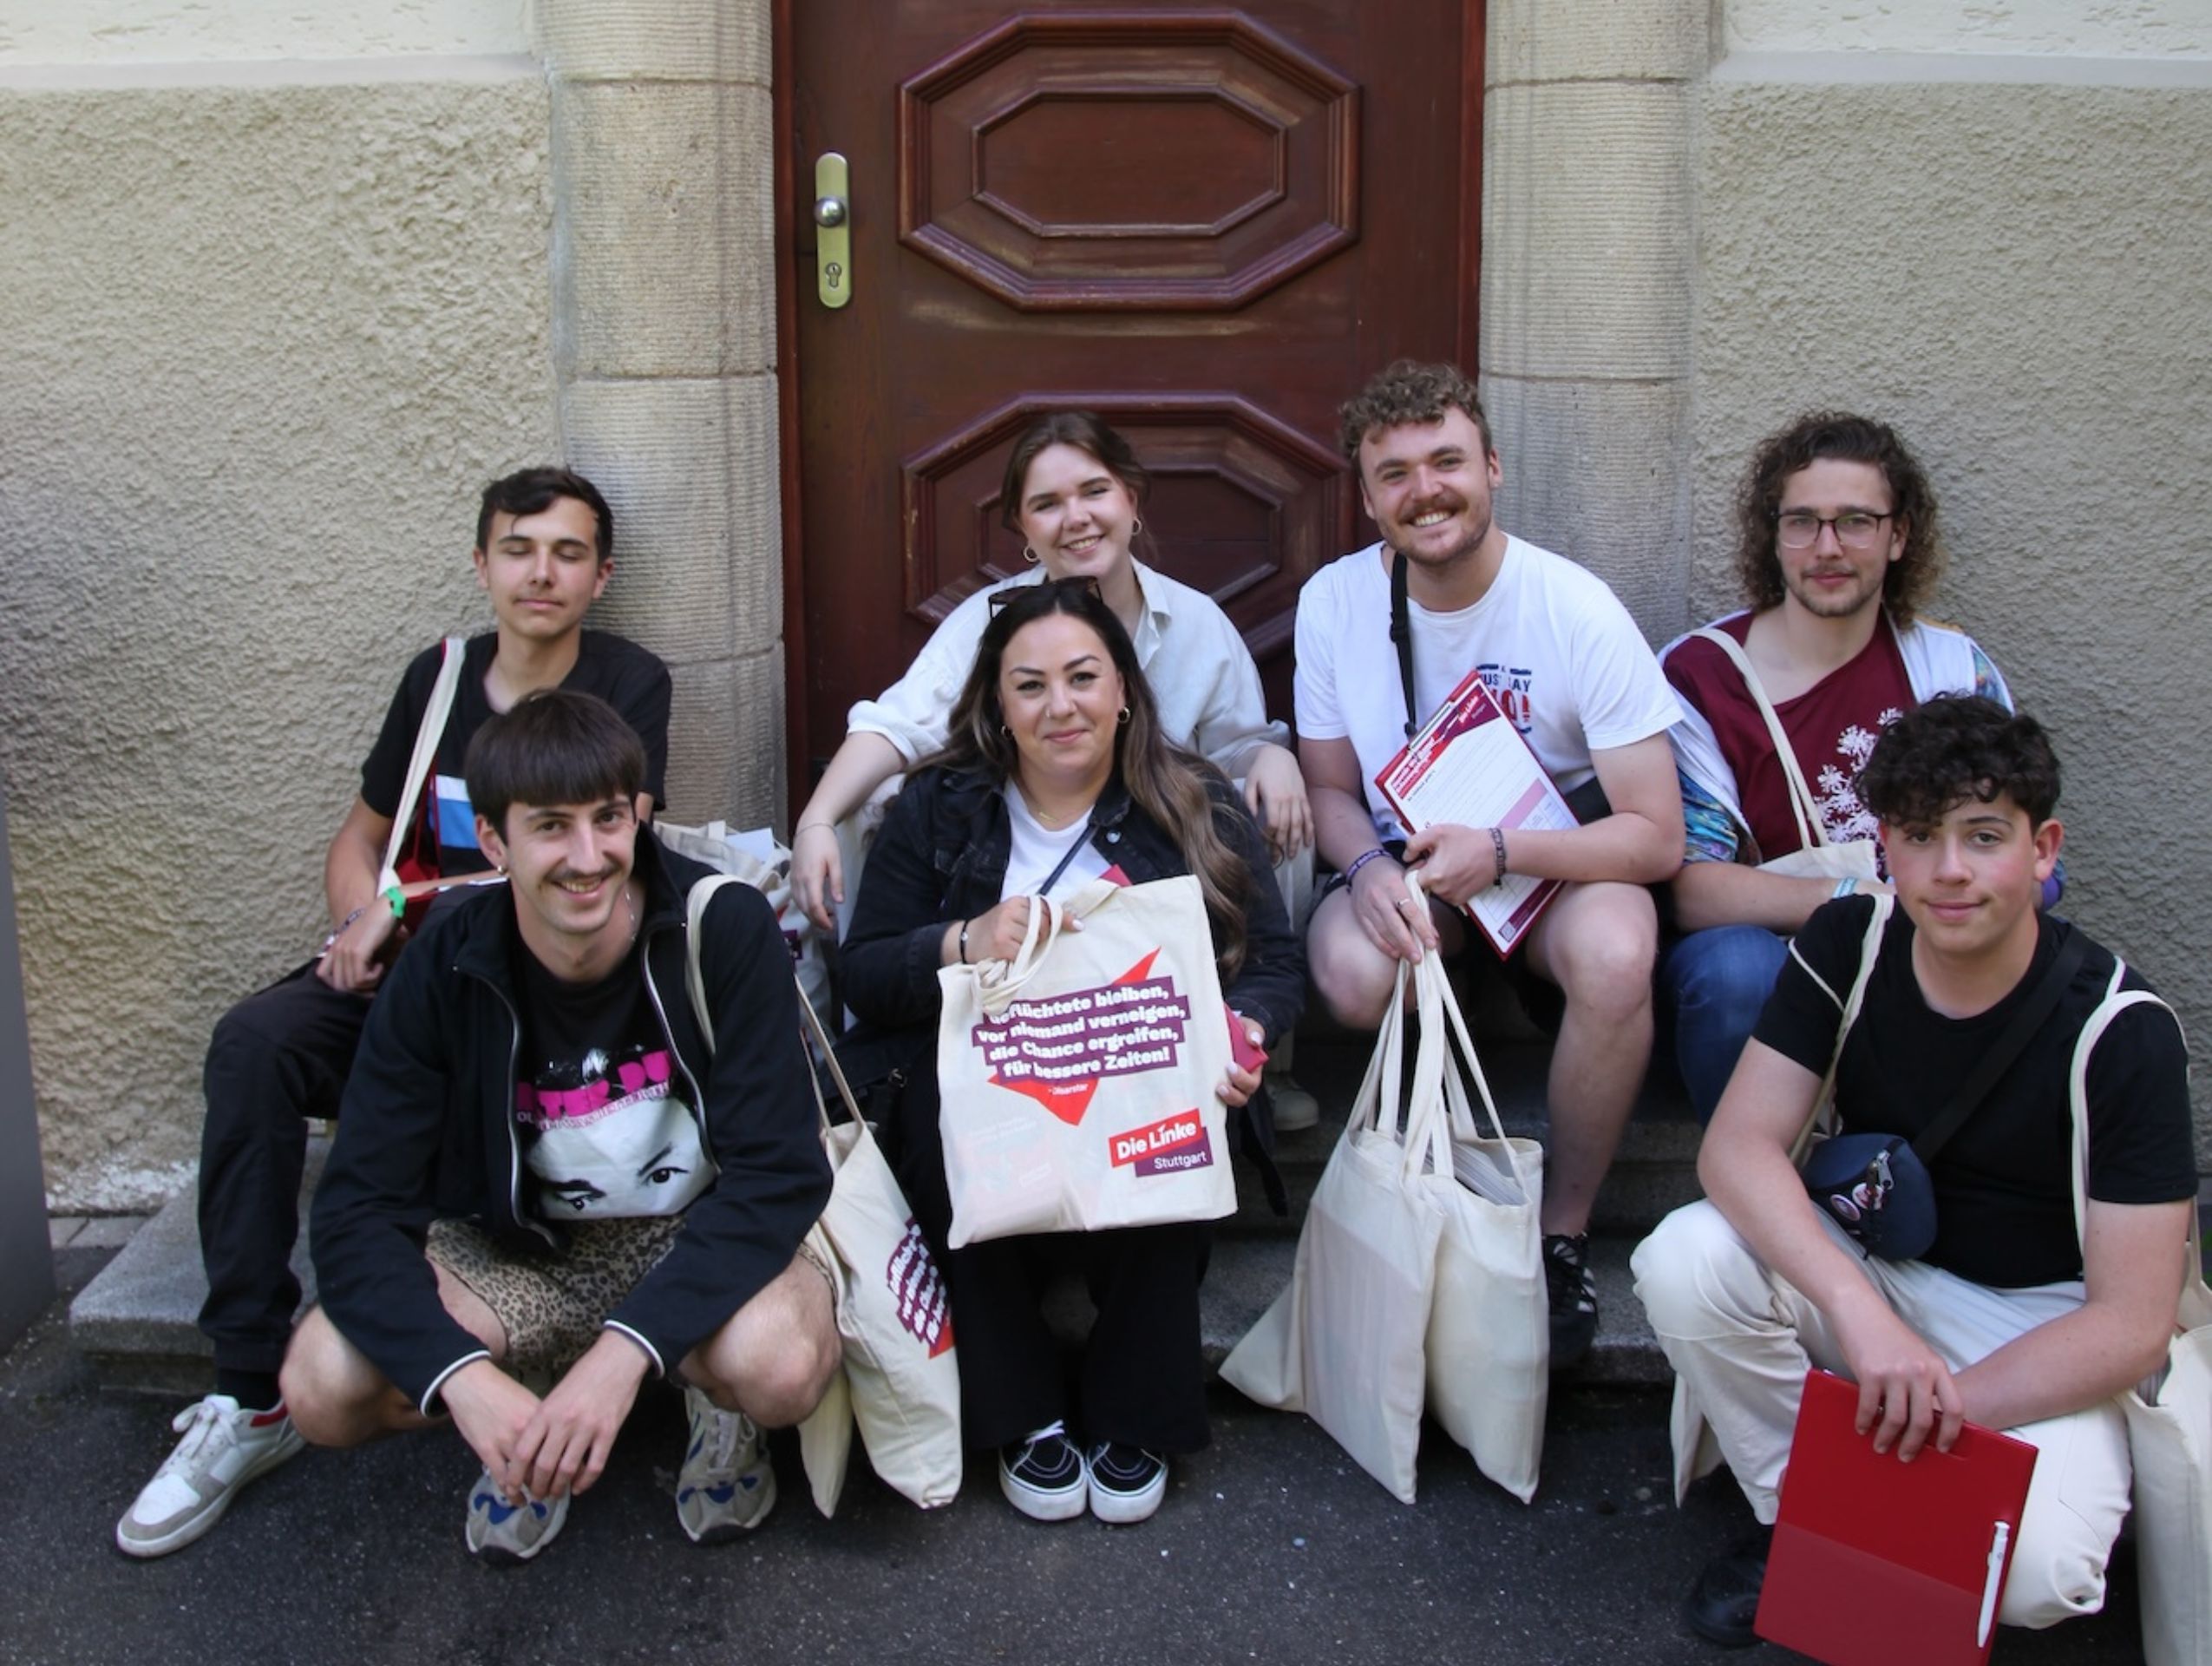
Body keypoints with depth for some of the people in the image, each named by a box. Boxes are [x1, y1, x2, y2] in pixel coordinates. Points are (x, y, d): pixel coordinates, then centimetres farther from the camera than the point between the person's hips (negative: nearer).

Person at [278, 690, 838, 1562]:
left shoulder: (725, 927, -20)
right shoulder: (443, 972, -14)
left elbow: (778, 1171, -24)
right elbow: (357, 1210, -17)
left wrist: (622, 1351, -36)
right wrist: (466, 1378, -35)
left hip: (701, 1231, -2)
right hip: (517, 1246, 3)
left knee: (780, 1362, -36)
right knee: (321, 1385, -22)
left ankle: (719, 1408, 3)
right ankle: (531, 1435, 10)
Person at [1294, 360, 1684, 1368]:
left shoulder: (1577, 610, -17)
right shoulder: (1334, 601, -7)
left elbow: (1657, 836, -17)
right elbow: (1331, 789, 3)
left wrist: (1501, 851, -31)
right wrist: (1370, 867, -20)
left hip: (1561, 859, -1)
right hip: (1406, 862, 2)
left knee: (1614, 954, -36)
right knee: (1353, 972, -34)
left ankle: (1565, 1232, -13)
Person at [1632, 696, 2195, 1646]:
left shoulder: (2122, 1032, -20)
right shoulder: (1847, 946, -10)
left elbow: (2133, 1322, -20)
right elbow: (1737, 1146, -20)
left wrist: (1943, 1407, -32)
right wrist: (1856, 1306, -38)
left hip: (2035, 1318, -3)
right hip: (1864, 1269, 3)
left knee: (2032, 1570, -31)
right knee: (1684, 1260, -27)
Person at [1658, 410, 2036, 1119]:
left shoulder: (1954, 668, 4)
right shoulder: (1695, 675, -7)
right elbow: (1692, 889, -15)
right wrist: (1855, 896, -28)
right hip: (1759, 956, -2)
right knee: (1736, 968, -35)